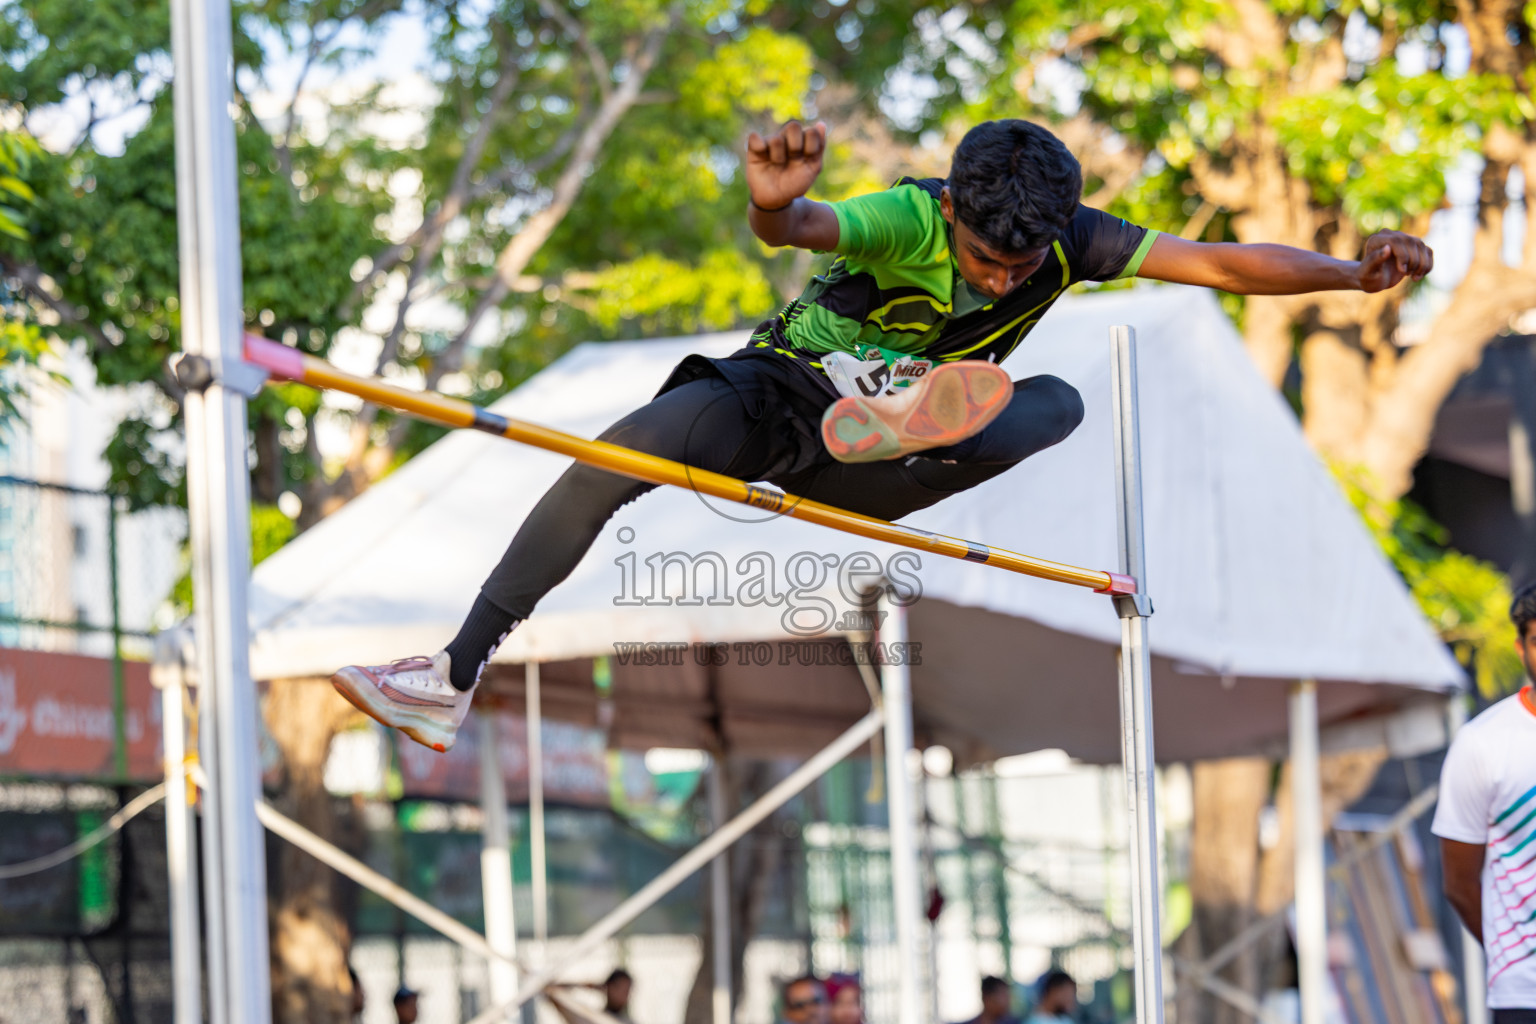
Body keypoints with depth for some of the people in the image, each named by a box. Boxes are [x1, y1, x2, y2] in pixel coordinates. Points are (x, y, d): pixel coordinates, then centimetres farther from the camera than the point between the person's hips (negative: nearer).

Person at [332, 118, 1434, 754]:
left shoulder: (1070, 240, -14)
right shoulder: (909, 217, -25)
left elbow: (1218, 263, -15)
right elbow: (799, 228, -45)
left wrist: (1354, 272, -28)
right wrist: (776, 206, -69)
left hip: (865, 477, 3)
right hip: (774, 394, -3)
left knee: (1056, 402, -22)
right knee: (623, 454, -30)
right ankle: (458, 676, -30)